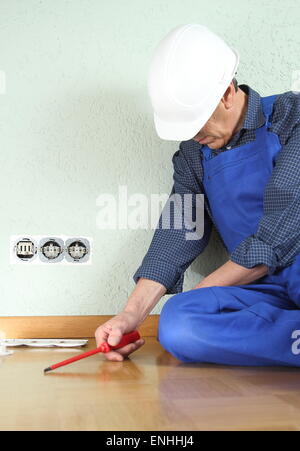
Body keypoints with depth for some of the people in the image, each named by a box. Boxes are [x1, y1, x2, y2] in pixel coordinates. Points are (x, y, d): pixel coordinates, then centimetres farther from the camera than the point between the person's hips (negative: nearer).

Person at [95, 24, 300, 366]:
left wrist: (198, 295, -7)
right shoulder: (193, 154, 13)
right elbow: (178, 233, 9)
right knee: (176, 322, -28)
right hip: (266, 291, 7)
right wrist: (131, 315, -3)